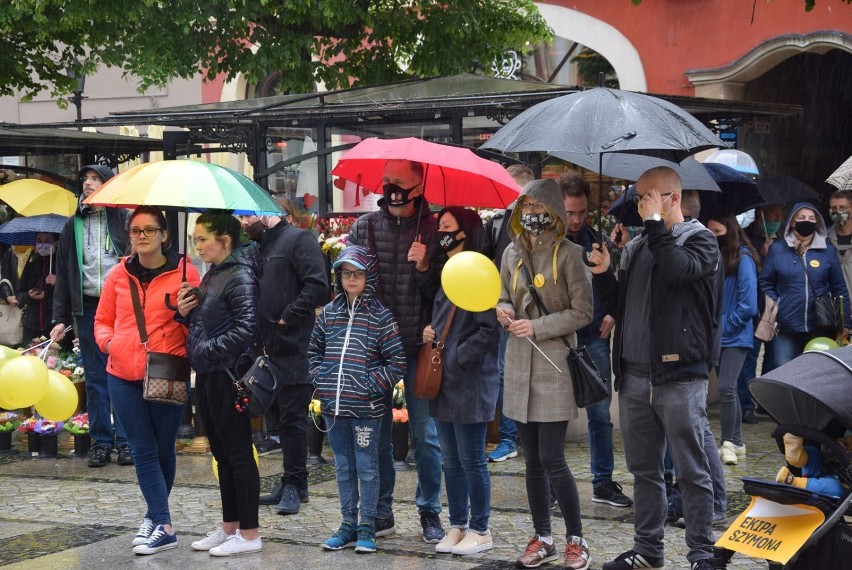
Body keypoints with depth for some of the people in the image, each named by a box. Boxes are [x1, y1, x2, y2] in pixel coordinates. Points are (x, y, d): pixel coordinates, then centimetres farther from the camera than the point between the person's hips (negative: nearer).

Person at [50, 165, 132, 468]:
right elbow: (63, 274, 13)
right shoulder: (73, 226, 13)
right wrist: (60, 318, 7)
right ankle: (100, 441, 11)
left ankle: (126, 441, 6)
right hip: (88, 309, 3)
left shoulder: (124, 219, 4)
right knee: (95, 379, 5)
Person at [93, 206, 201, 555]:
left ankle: (154, 515, 24)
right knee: (143, 451, 1)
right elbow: (103, 320, 15)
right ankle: (163, 526, 3)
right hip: (123, 375, 3)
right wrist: (107, 341, -5)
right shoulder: (119, 275, 7)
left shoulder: (184, 272, -3)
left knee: (163, 449, 9)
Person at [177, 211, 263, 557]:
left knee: (238, 453, -3)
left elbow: (246, 328, -23)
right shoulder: (211, 275, 14)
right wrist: (184, 313, 2)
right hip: (207, 375, 9)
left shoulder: (240, 276, -14)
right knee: (221, 453, 15)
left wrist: (208, 349, -20)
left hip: (227, 375, -9)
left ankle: (249, 534, 3)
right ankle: (230, 527, 24)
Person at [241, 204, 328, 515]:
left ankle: (294, 484, -1)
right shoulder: (261, 247, 20)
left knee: (292, 416, -6)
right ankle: (293, 483, 19)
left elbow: (317, 286, -18)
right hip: (272, 347, 9)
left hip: (295, 347, -9)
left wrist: (288, 317, -16)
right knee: (282, 416, 12)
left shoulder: (298, 239, -7)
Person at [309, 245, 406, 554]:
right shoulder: (329, 312, 8)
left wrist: (371, 385, -12)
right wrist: (320, 379, 6)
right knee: (343, 467, 12)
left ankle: (367, 528, 11)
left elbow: (397, 361, -7)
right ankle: (348, 524, 21)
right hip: (333, 406, 5)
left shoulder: (381, 316, -6)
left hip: (365, 408, -5)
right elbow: (314, 350, 19)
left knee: (367, 468, 3)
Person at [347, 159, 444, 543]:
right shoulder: (365, 226, 5)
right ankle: (381, 513, 18)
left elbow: (441, 292, -1)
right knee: (376, 434, 8)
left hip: (417, 345, -2)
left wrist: (424, 268, -19)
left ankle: (430, 512, 14)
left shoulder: (433, 230, -1)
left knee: (425, 434, 2)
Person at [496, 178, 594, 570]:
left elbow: (582, 313, -8)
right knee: (532, 460, 10)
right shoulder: (512, 253, 9)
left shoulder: (568, 254, -8)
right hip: (519, 363, 6)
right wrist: (504, 311, -3)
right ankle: (542, 538, 20)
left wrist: (537, 326, -15)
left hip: (554, 363, -6)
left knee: (552, 460, -7)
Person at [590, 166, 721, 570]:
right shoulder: (635, 248, 16)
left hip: (679, 374, -6)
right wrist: (604, 275, 2)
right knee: (643, 469, 13)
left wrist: (655, 221, -15)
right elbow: (620, 307, 19)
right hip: (634, 375, 7)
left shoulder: (699, 240, -2)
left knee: (691, 470, -2)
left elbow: (678, 269, -24)